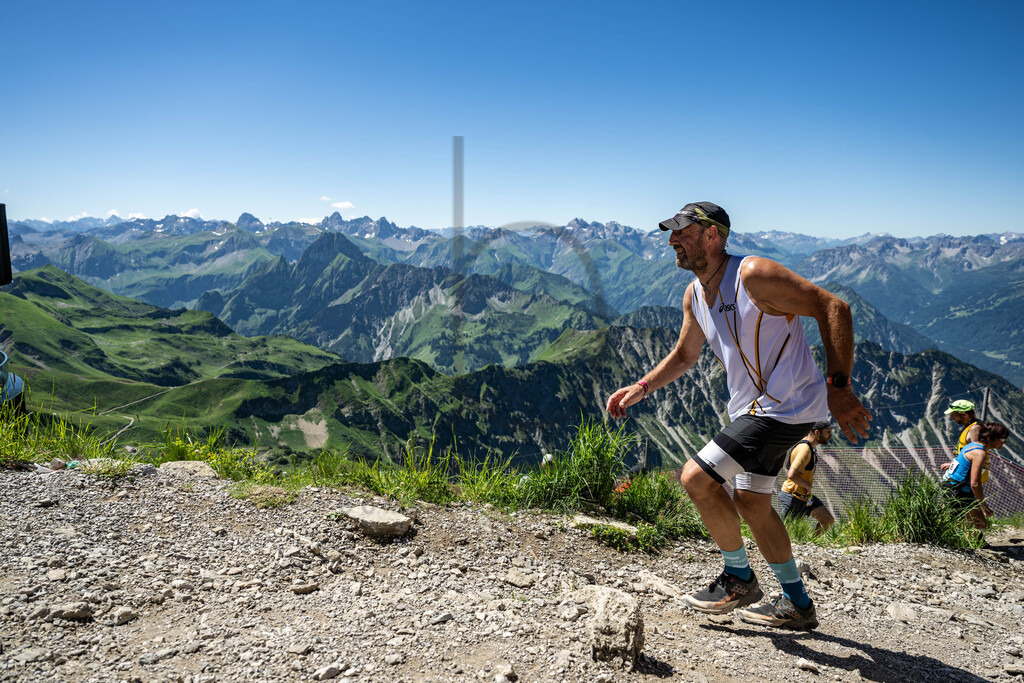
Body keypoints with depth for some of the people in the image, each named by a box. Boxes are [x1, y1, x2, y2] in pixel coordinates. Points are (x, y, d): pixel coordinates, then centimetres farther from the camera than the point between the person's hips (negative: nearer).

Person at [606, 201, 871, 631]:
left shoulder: (753, 274, -19)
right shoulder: (694, 294, 7)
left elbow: (834, 308, -21)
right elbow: (684, 355, 20)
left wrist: (838, 386, -26)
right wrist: (640, 389, 8)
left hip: (785, 406, -9)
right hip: (755, 408, 9)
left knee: (696, 478, -13)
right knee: (750, 503, 16)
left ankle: (739, 579, 8)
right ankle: (798, 604, 32)